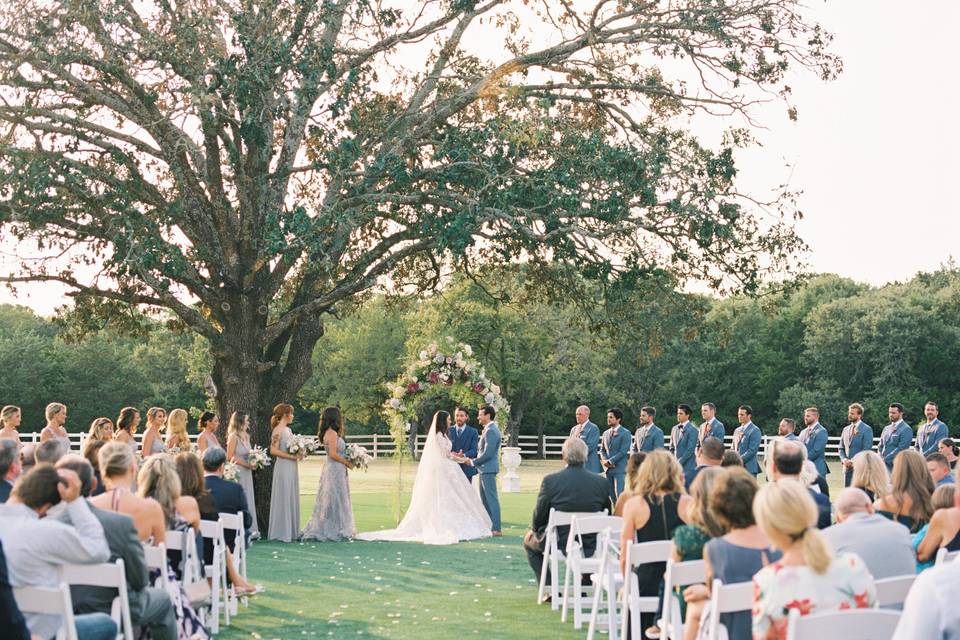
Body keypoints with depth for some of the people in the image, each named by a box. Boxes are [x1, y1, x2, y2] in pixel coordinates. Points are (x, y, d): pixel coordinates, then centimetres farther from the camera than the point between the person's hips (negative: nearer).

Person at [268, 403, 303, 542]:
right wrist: (292, 456, -19)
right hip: (283, 467, -9)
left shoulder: (288, 429, 14)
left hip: (292, 468, 9)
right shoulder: (278, 430, -11)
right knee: (283, 499, -3)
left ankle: (291, 530, 17)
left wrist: (299, 453, 3)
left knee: (292, 498, 11)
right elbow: (273, 451, -18)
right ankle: (282, 532, 4)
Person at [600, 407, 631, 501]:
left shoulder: (625, 433, -4)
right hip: (608, 469, 6)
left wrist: (610, 461, -14)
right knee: (611, 495, 6)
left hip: (619, 469, -6)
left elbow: (623, 451, -12)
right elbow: (602, 450, 17)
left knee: (620, 495, -12)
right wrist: (604, 460, -3)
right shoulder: (605, 433, 16)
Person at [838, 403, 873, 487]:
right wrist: (844, 459, -3)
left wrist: (853, 461, -15)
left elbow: (867, 449, -11)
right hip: (847, 467, 6)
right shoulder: (846, 429, 16)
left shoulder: (867, 429, -4)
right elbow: (841, 448, 17)